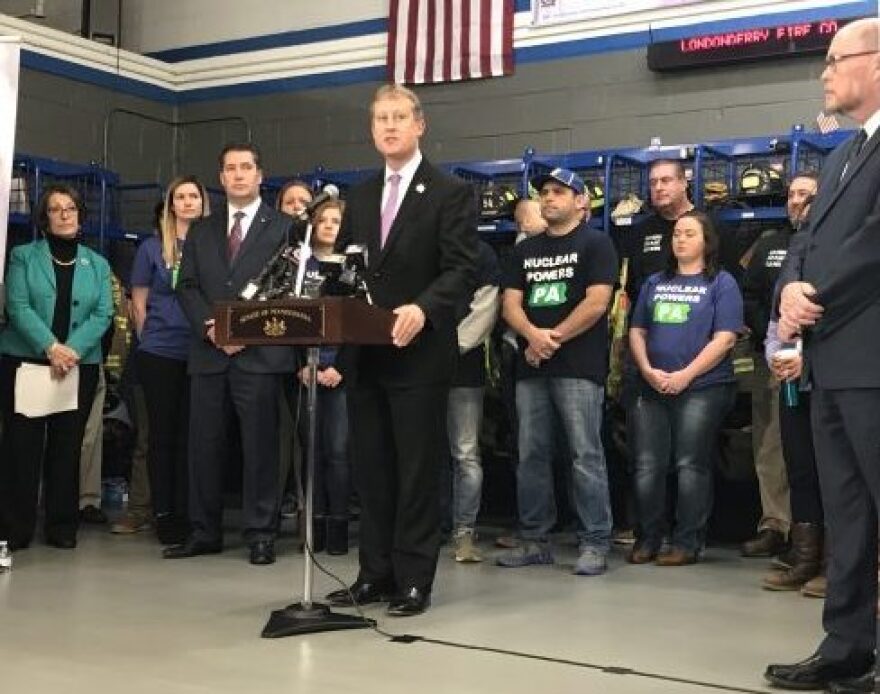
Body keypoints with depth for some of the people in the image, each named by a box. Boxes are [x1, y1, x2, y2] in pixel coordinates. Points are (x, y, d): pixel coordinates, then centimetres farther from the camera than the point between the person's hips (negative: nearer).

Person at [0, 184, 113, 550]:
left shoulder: (97, 264, 12)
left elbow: (102, 314, 2)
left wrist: (72, 349, -14)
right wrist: (51, 347, -18)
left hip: (80, 366, 2)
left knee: (67, 447, 4)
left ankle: (62, 526, 12)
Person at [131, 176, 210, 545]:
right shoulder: (152, 248, 4)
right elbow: (139, 304, 8)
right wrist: (151, 338, 6)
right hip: (159, 354, -1)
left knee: (191, 433, 4)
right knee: (162, 433, 4)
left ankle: (186, 514, 12)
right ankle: (163, 514, 11)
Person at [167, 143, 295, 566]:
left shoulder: (284, 227, 5)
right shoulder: (201, 232, 18)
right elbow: (186, 287, 12)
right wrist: (210, 326, -7)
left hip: (260, 353, -4)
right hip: (208, 353, 4)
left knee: (259, 446, -2)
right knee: (204, 445, 6)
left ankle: (260, 534, 4)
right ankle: (205, 532, 14)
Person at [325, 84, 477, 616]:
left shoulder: (451, 193, -2)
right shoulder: (360, 197, 17)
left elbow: (460, 270, -11)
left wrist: (421, 308, -27)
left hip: (419, 354, -6)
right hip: (365, 355, 6)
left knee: (418, 470, 1)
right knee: (372, 469, 10)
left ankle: (415, 580, 9)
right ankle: (375, 574, 20)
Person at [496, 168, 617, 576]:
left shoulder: (596, 243, 2)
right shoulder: (525, 250, 19)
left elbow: (596, 303, -9)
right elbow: (511, 304, 9)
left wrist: (554, 338, -9)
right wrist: (534, 335, -11)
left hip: (579, 367, -6)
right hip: (531, 367, 6)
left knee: (585, 456, -6)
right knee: (531, 456, 7)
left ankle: (595, 543, -1)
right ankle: (534, 540, 14)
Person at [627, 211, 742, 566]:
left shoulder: (721, 283, 2)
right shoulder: (654, 283, 17)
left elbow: (725, 338, -8)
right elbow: (637, 331, 13)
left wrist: (685, 375, -15)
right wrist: (648, 371, -5)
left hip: (702, 387, -4)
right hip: (652, 388, 5)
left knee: (691, 466, -2)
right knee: (647, 466, 2)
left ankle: (687, 542, 5)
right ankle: (647, 539, 12)